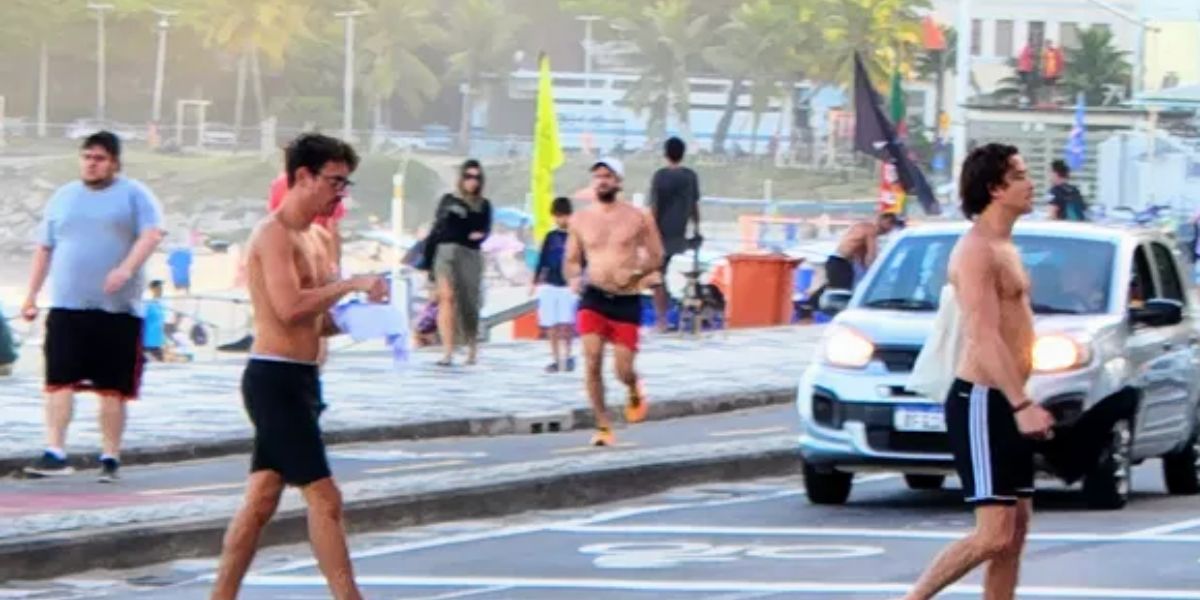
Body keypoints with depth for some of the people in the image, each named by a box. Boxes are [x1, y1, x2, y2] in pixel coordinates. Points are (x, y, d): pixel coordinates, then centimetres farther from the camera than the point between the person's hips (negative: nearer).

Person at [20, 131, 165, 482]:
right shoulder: (63, 198, 15)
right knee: (59, 381, -10)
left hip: (118, 309, -2)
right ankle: (55, 453, -13)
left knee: (113, 388, 2)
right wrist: (31, 295, 14)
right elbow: (44, 249, 19)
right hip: (67, 307, 2)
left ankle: (110, 458, 9)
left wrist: (126, 269, -27)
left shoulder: (134, 195, 4)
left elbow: (152, 234, -11)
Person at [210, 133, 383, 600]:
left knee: (261, 501, 11)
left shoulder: (303, 239, 20)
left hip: (295, 380, 10)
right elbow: (289, 307, -25)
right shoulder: (274, 234, -12)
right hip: (276, 379, -10)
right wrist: (351, 285, -20)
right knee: (323, 497, -10)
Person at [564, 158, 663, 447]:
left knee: (623, 371, -4)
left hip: (626, 301, -1)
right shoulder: (580, 220, 5)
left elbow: (656, 257, 4)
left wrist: (635, 273, -15)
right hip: (593, 298, 1)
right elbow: (571, 260, 14)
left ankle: (634, 390, 35)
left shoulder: (638, 218, 0)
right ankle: (603, 426, -2)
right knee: (592, 360, -14)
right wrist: (574, 277, -9)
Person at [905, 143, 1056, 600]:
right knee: (995, 535, -13)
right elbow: (983, 337, -25)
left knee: (1018, 525, 10)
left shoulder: (1003, 248, 16)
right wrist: (1023, 404, -32)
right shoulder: (977, 250, -16)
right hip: (982, 403, -10)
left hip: (1003, 402, 10)